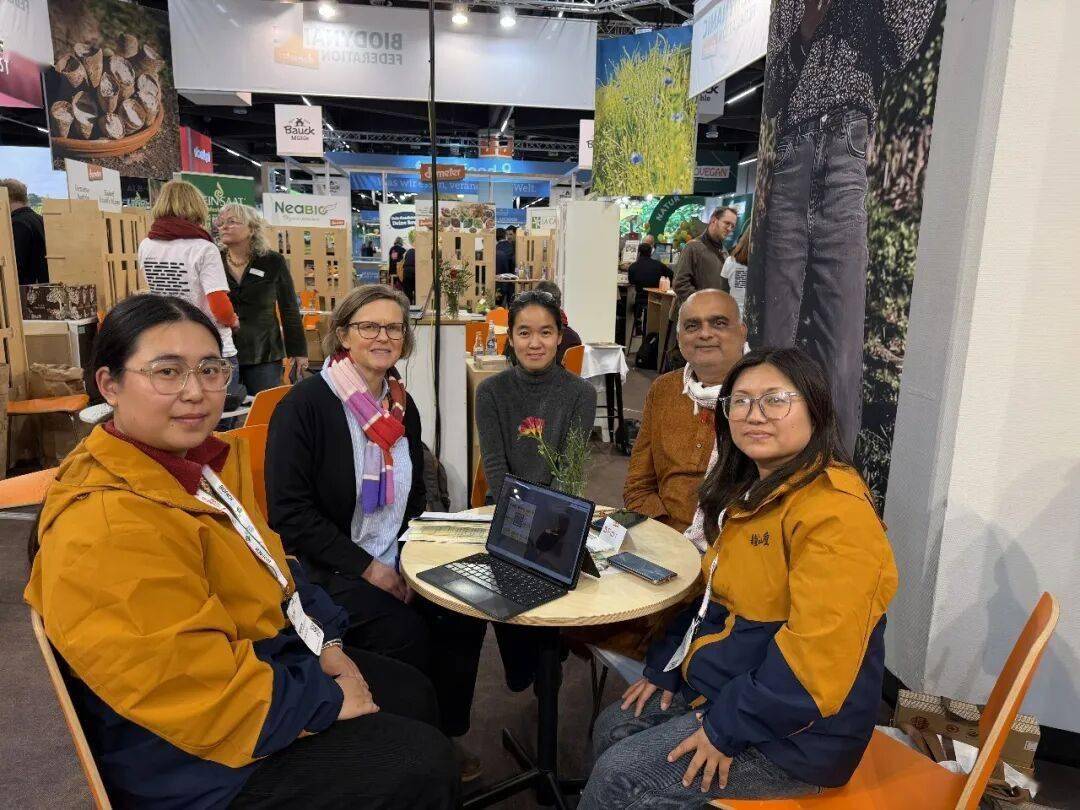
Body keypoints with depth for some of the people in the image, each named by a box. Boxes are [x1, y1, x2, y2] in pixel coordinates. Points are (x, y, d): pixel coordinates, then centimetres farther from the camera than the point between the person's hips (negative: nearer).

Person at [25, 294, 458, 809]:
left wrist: (325, 642, 1)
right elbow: (206, 696, -31)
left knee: (413, 695, 19)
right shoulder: (105, 529, -31)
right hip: (197, 757, -9)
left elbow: (269, 564, 12)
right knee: (423, 763, -5)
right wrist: (328, 701, -19)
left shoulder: (201, 461, 0)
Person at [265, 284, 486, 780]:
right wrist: (367, 568, -19)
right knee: (406, 634, -24)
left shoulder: (402, 406, 7)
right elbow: (289, 513, -17)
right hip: (327, 570, -6)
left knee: (464, 614, -14)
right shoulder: (305, 404, -14)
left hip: (394, 562, 6)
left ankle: (443, 733, 10)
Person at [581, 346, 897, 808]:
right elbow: (719, 596, 15)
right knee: (612, 727, 10)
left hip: (794, 731, -9)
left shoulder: (835, 511, -25)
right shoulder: (754, 493, 7)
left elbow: (817, 654, -29)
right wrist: (664, 667, 9)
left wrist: (727, 728, -22)